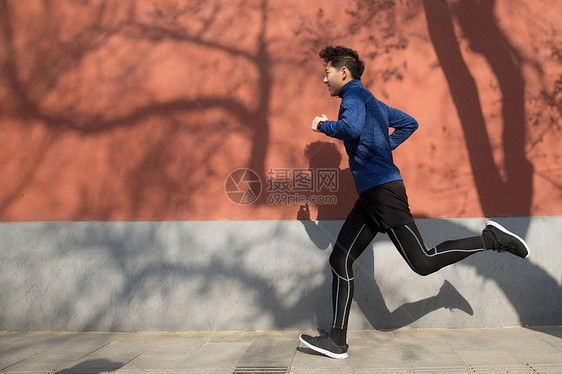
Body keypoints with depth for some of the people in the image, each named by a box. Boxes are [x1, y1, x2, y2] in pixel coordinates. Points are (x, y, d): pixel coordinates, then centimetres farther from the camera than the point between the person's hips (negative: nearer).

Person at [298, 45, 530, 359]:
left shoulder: (354, 93, -6)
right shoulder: (371, 101, 24)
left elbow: (351, 128, -26)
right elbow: (409, 123, 32)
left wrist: (323, 125, -8)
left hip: (383, 190, -10)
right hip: (371, 194, 10)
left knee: (423, 262, -7)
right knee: (341, 260, 4)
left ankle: (492, 239, 9)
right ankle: (337, 341, 5)